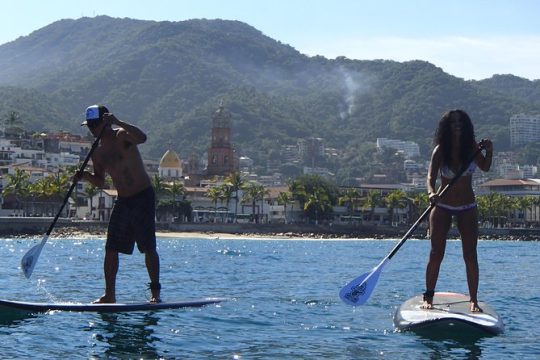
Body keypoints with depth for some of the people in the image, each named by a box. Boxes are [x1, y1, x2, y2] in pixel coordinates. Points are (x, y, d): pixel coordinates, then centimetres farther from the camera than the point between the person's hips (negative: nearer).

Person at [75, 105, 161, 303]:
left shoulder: (122, 136, -11)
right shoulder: (97, 153, 7)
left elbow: (142, 137, -33)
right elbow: (100, 181, 14)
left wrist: (118, 122, -36)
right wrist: (85, 176, -5)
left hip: (143, 198, -6)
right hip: (123, 201, 7)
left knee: (148, 247, -6)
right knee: (111, 249, 2)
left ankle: (156, 292, 2)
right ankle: (109, 295, 7)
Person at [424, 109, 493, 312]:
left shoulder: (471, 148, -2)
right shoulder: (440, 150, -11)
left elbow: (485, 168, 6)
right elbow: (431, 176, -20)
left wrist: (489, 152, -13)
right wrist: (431, 193, -41)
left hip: (467, 208, 2)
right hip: (443, 206, -2)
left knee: (470, 256, -2)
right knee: (436, 254, -4)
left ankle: (473, 300, 3)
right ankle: (428, 297, 6)